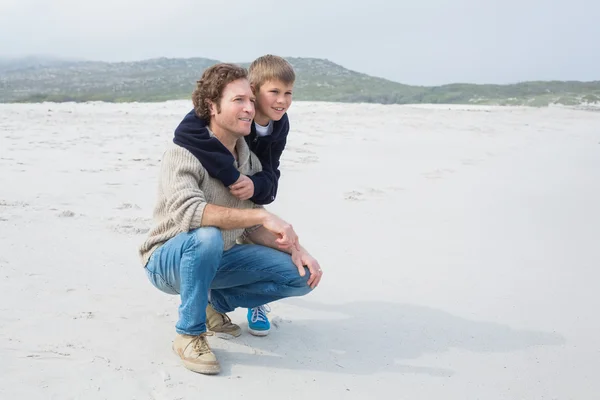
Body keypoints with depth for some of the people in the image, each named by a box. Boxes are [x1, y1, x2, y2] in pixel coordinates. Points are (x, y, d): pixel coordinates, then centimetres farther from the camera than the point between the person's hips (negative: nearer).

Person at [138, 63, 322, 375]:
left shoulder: (250, 161, -1)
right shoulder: (185, 152, -22)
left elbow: (253, 228, 5)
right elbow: (187, 211, -39)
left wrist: (295, 249, -11)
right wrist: (262, 215, -40)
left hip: (218, 260, 6)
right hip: (168, 261, -6)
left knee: (302, 275, -7)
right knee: (207, 235, -40)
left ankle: (217, 303, 12)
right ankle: (189, 334, -18)